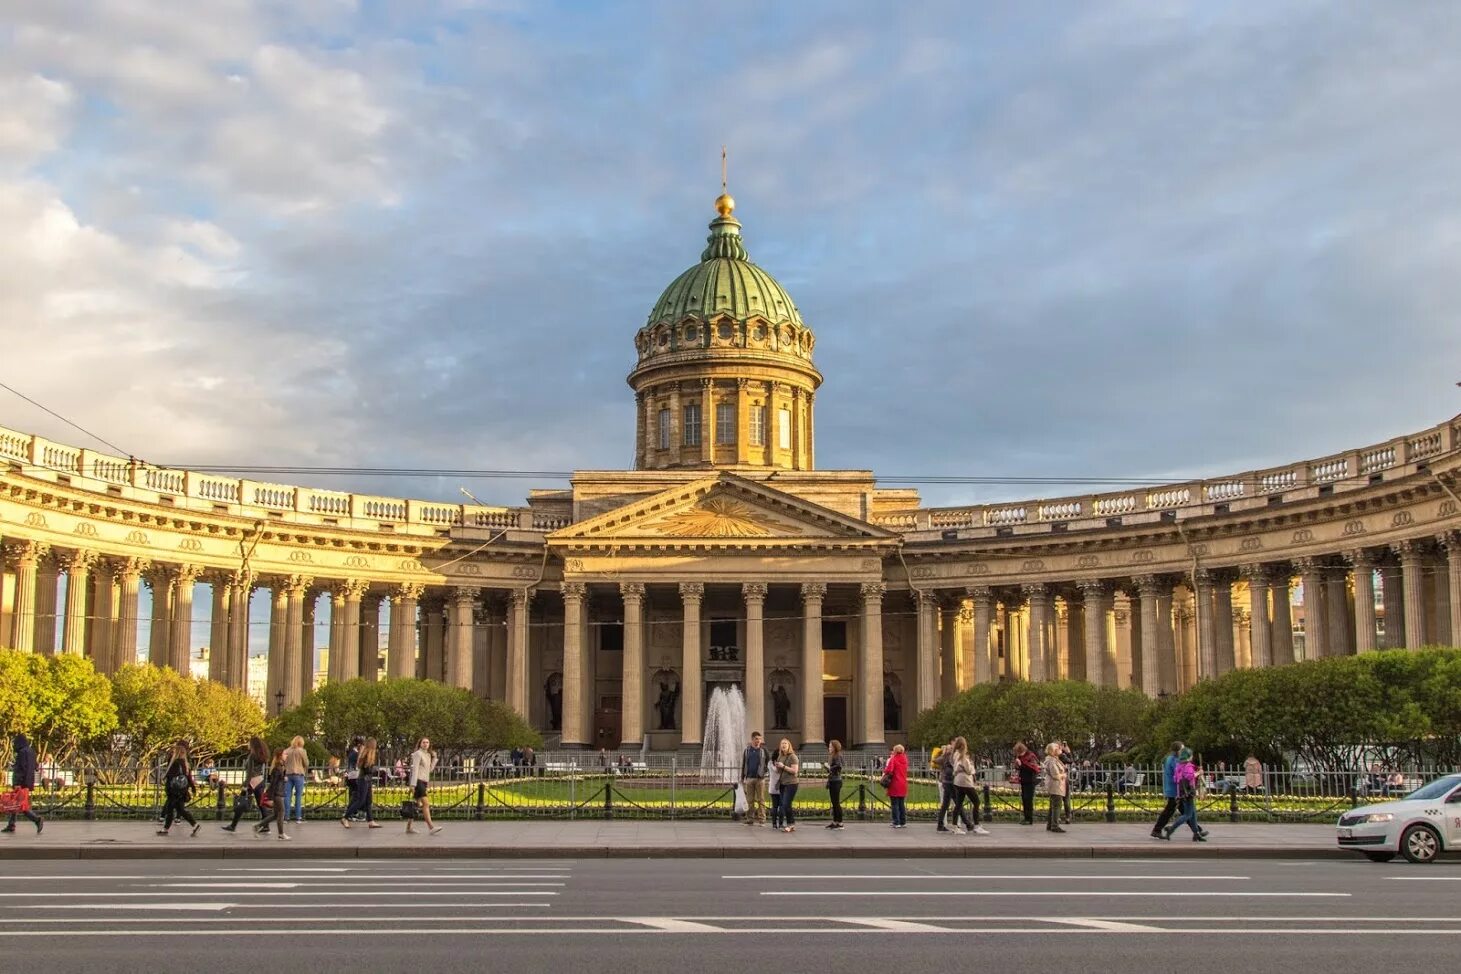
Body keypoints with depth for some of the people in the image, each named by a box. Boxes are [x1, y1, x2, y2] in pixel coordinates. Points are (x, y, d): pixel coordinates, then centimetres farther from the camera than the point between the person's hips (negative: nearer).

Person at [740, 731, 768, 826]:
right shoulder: (747, 750, 9)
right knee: (750, 800, 4)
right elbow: (743, 765, 13)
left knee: (761, 800, -2)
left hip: (760, 778, -2)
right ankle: (750, 819, 8)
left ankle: (761, 819, -1)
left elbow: (768, 763, 7)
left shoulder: (763, 750, 4)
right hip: (749, 778, 2)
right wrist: (742, 778, 11)